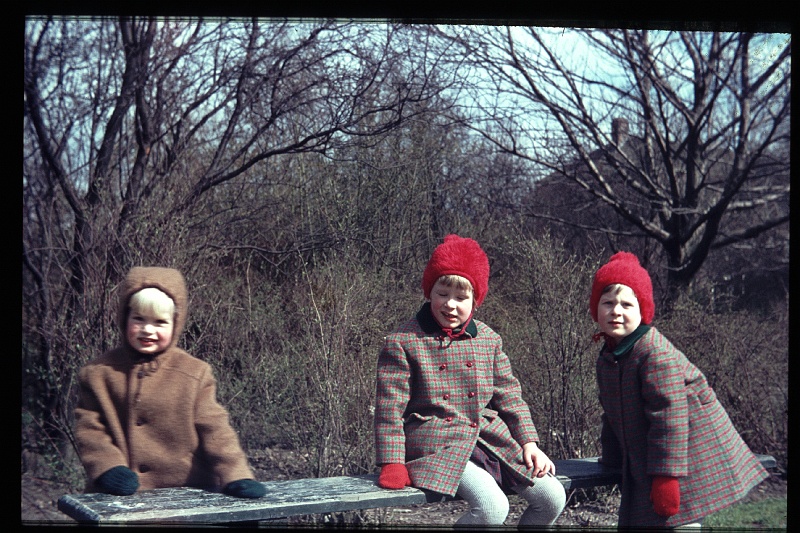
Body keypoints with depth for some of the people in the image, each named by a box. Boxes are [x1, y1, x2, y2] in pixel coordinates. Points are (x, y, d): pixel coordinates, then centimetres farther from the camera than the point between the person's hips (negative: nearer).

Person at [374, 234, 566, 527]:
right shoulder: (402, 342, -5)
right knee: (492, 506, -29)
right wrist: (392, 464, -13)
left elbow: (510, 396, 16)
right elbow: (389, 409, -6)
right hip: (438, 446, -6)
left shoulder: (488, 339, 10)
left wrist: (529, 442, 5)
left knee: (552, 497, -7)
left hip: (490, 438, 6)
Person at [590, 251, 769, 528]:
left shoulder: (657, 354, -23)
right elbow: (614, 414, 19)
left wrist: (665, 476, -27)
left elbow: (669, 417, -26)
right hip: (642, 459, 9)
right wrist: (612, 459, 23)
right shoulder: (607, 357, 6)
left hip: (691, 452, -9)